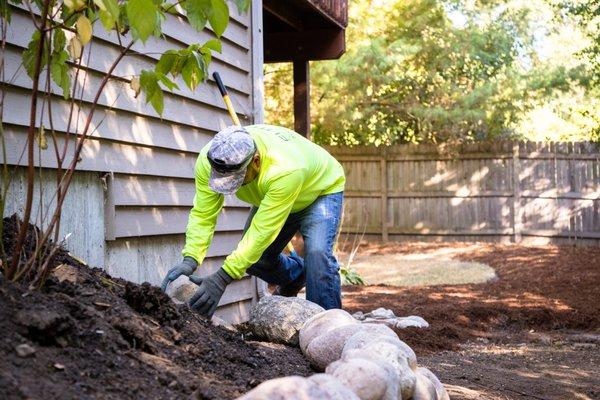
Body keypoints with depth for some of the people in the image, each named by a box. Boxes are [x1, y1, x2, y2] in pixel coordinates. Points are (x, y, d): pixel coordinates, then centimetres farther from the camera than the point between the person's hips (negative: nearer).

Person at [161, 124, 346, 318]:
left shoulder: (285, 170, -46)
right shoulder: (208, 161, -31)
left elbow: (262, 231, -44)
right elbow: (202, 215, -25)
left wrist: (222, 279, -46)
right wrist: (189, 260, -40)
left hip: (321, 191, -6)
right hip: (269, 195, 6)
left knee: (317, 252, -27)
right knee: (251, 256, 0)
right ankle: (296, 275, 32)